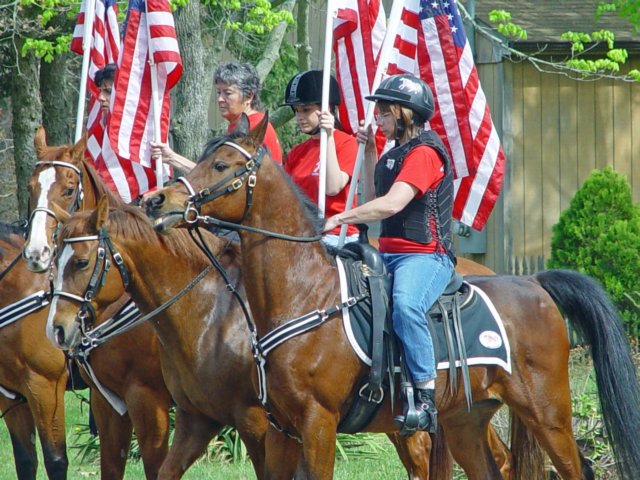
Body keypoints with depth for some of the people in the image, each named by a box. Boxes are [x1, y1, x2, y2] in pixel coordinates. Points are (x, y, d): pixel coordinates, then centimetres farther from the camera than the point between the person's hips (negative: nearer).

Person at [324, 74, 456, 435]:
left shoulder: (424, 152, -11)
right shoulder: (398, 153, 20)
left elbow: (392, 204, -23)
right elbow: (379, 196, 34)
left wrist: (342, 218, -19)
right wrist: (370, 151, 23)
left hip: (425, 254, -11)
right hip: (390, 253, 11)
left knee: (405, 305, -37)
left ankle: (426, 399, -38)